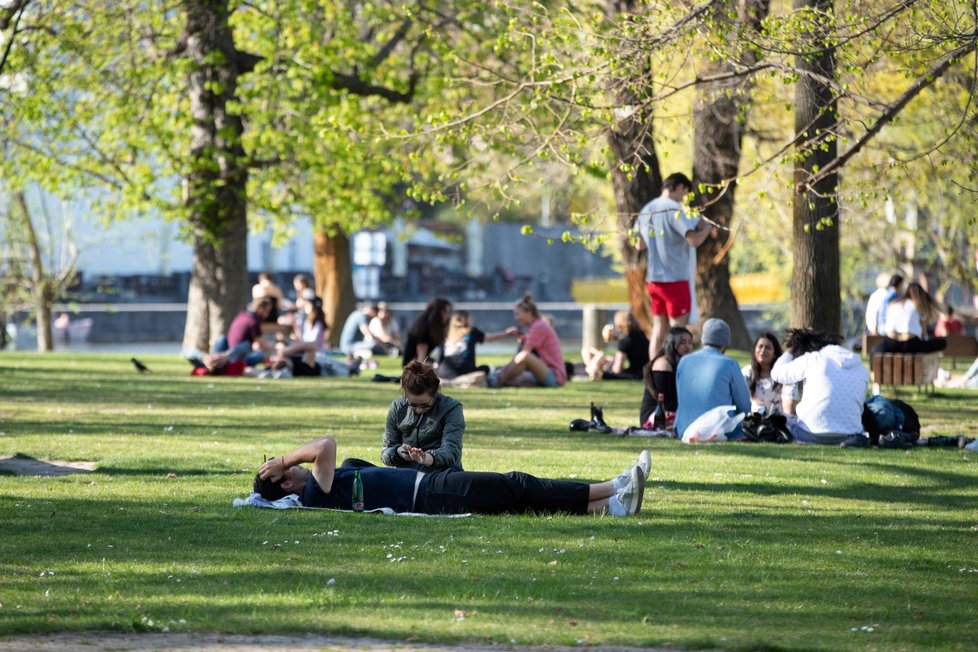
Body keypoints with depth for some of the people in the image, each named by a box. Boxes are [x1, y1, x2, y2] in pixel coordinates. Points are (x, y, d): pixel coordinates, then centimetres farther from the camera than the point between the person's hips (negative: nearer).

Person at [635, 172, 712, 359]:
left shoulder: (646, 210, 9)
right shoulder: (674, 210, -15)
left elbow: (640, 245, 18)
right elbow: (694, 240, -23)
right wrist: (706, 227, -4)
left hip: (653, 279, 7)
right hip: (674, 279, -7)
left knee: (658, 330, 12)